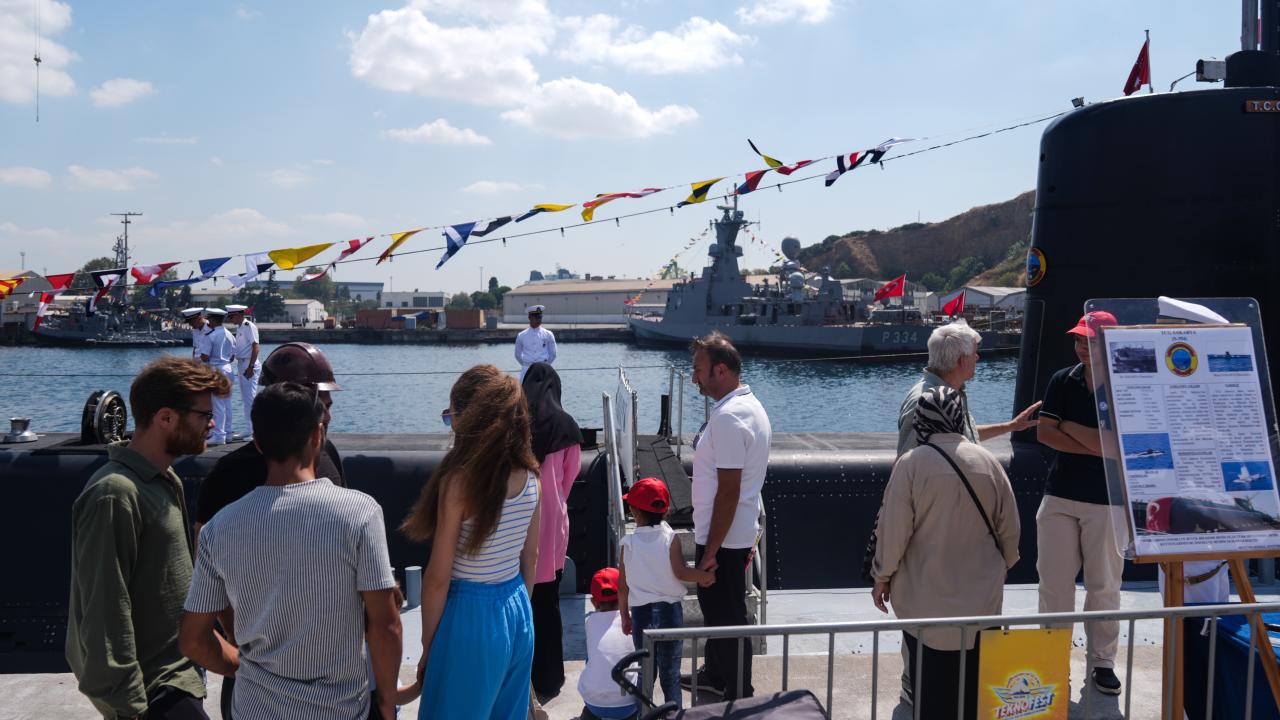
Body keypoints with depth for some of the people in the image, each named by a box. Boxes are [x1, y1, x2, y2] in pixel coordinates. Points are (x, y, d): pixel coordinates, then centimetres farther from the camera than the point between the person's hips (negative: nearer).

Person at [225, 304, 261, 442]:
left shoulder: (249, 326, -12)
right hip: (241, 364, 10)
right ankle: (250, 429, 18)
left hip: (249, 365, -10)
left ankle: (252, 431, -6)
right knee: (245, 399, 12)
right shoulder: (239, 328, 16)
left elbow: (255, 347, -18)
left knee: (250, 399, -9)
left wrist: (251, 367, -21)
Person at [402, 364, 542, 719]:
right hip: (519, 615, 6)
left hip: (471, 617, -6)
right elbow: (530, 559, 8)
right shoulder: (530, 477, -1)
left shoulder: (458, 481, -20)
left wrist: (427, 647, -5)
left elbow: (438, 577, -15)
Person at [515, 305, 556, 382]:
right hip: (527, 370, 0)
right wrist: (526, 365, 12)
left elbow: (553, 354, 10)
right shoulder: (521, 336, 4)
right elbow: (518, 355, 14)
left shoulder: (548, 335, 2)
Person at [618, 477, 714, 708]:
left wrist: (625, 616, 12)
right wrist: (705, 576, -7)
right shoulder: (670, 538, -8)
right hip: (669, 610, -1)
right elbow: (680, 572, -19)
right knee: (670, 672, 9)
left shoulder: (628, 543, -3)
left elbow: (622, 586, 1)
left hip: (641, 612, 1)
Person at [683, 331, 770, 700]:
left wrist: (711, 551, -20)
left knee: (727, 617, 4)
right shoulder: (749, 404, 8)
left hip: (723, 538, -10)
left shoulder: (728, 417, -24)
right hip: (738, 533, 10)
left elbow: (728, 491, -25)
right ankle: (716, 674, 41)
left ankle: (738, 696, 17)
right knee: (717, 607, 24)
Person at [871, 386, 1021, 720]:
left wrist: (882, 576, 3)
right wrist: (1002, 566, 23)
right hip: (981, 595, 3)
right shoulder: (988, 461, -2)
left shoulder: (912, 462, -13)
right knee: (973, 684, 14)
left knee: (931, 688, 8)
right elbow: (1010, 527, 6)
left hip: (927, 597, -3)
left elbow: (894, 528, -11)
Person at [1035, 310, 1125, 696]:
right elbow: (1044, 433, -3)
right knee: (1054, 582, 5)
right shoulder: (1062, 381, 2)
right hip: (1059, 496, 3)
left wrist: (1069, 426, -9)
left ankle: (1102, 661, 21)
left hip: (1107, 500, -2)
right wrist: (1093, 444, -12)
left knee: (1104, 585, 7)